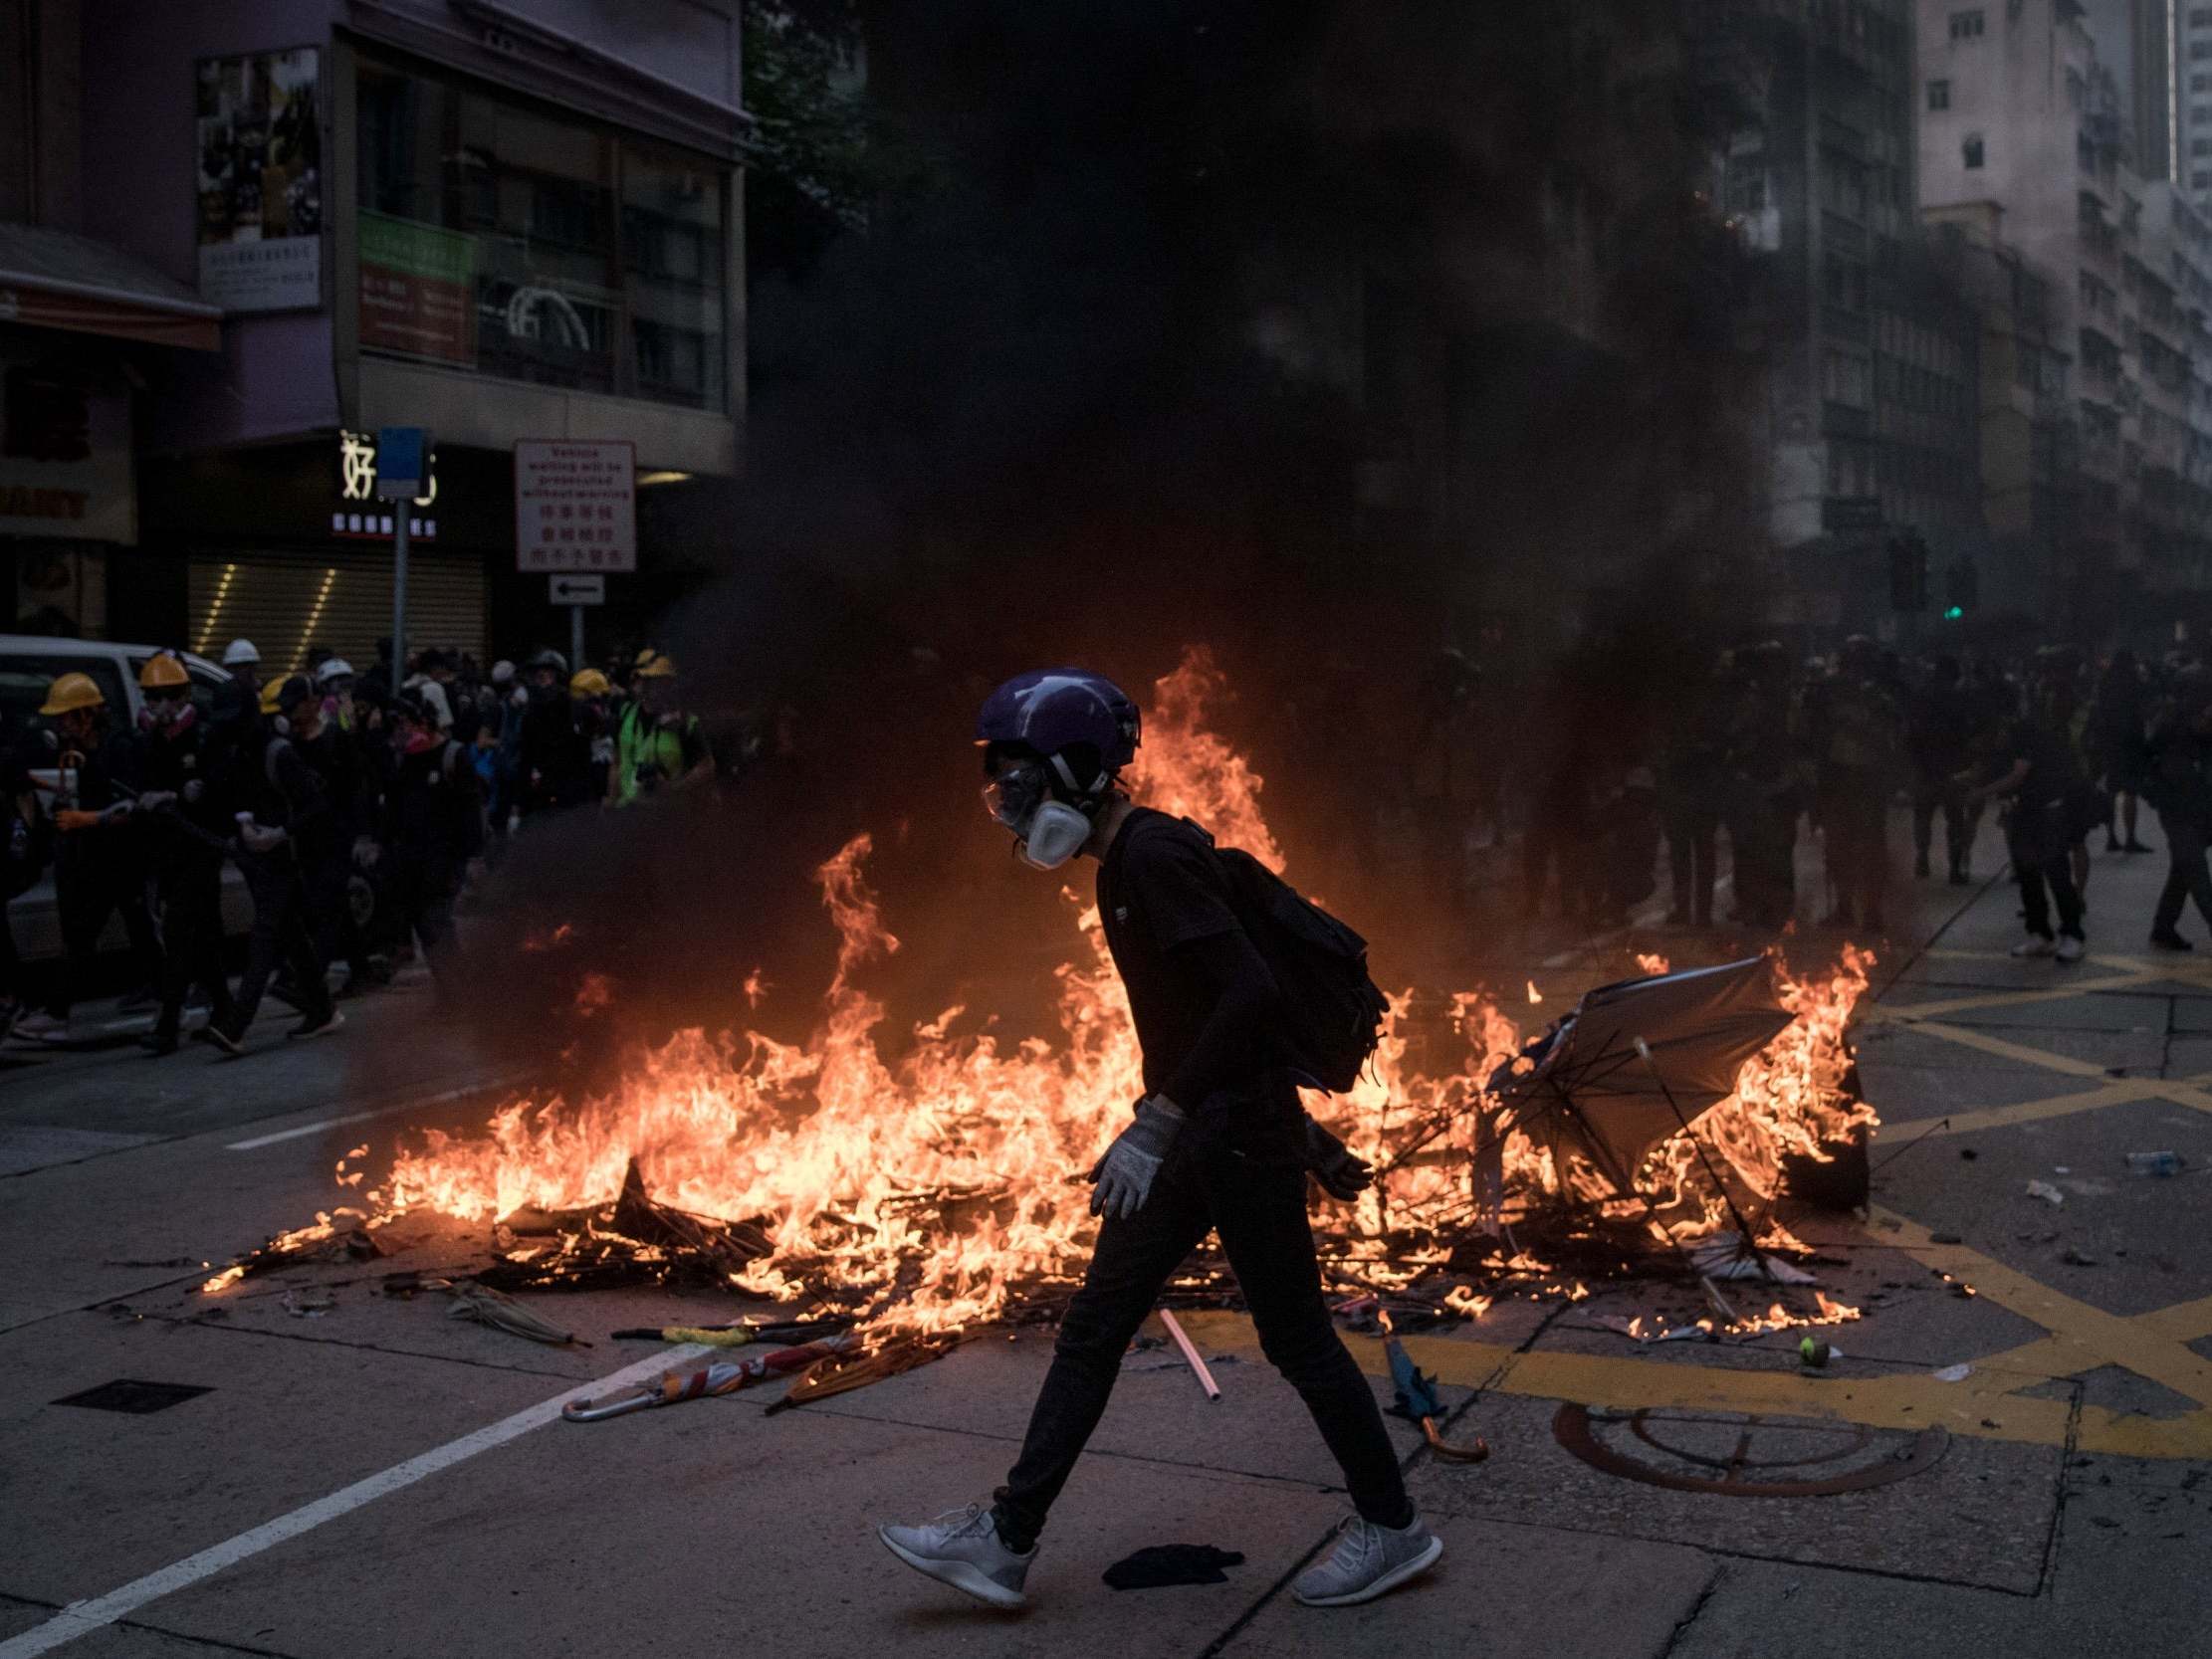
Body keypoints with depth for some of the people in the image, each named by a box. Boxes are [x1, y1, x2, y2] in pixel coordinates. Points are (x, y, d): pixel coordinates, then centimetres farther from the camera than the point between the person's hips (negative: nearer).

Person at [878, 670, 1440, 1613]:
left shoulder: (1156, 855, -18)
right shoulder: (1122, 866, 11)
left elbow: (1250, 990, -27)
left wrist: (1157, 1120, -28)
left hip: (1239, 1134, -10)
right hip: (1193, 1138, 10)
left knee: (1296, 1339, 3)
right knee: (1091, 1332, 9)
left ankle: (1393, 1530, 21)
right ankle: (1006, 1542, 15)